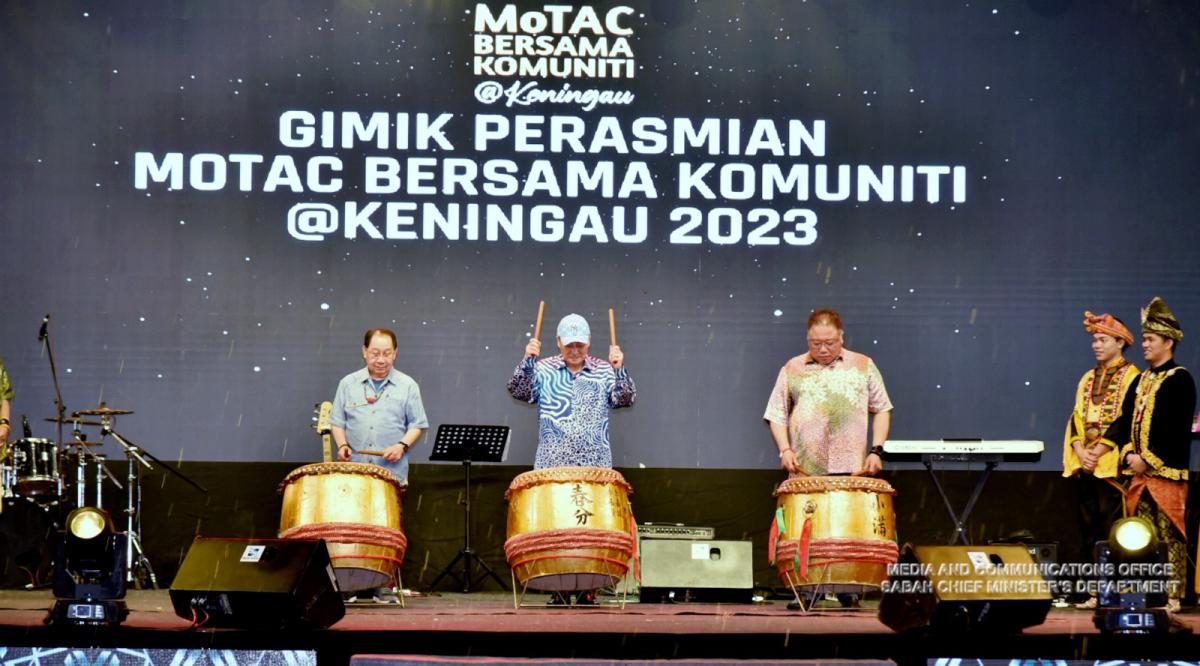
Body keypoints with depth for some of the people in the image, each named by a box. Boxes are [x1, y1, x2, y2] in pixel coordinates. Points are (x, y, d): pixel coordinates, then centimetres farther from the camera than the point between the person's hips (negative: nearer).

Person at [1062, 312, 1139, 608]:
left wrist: (1100, 451, -14)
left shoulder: (1131, 377, -1)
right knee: (1088, 529, 4)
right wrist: (1080, 451, -3)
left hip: (1112, 465, -6)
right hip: (1084, 463, 6)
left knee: (1111, 529, -10)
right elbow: (1076, 418, 14)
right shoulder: (1088, 379, 20)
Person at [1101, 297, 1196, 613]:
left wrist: (1148, 460, -15)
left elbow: (1176, 429, -13)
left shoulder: (1180, 380, -5)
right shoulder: (1141, 380, 18)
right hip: (1138, 470, 7)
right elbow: (1124, 420, 14)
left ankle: (1172, 595, -4)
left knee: (1169, 534, -6)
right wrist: (1128, 454, -3)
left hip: (1167, 470, -7)